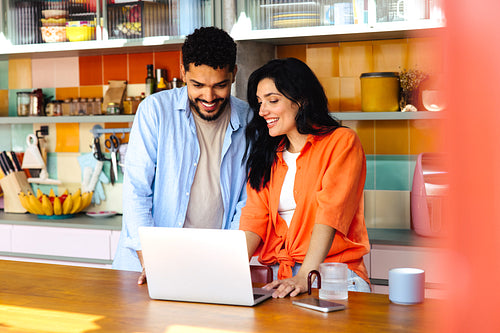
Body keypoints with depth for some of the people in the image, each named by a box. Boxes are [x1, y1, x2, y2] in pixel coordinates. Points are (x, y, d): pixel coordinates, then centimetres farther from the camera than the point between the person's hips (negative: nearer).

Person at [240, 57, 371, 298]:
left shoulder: (342, 142, -1)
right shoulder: (266, 155, 18)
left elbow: (330, 215, -14)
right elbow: (255, 217, 6)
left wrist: (304, 277, -26)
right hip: (278, 277, 5)